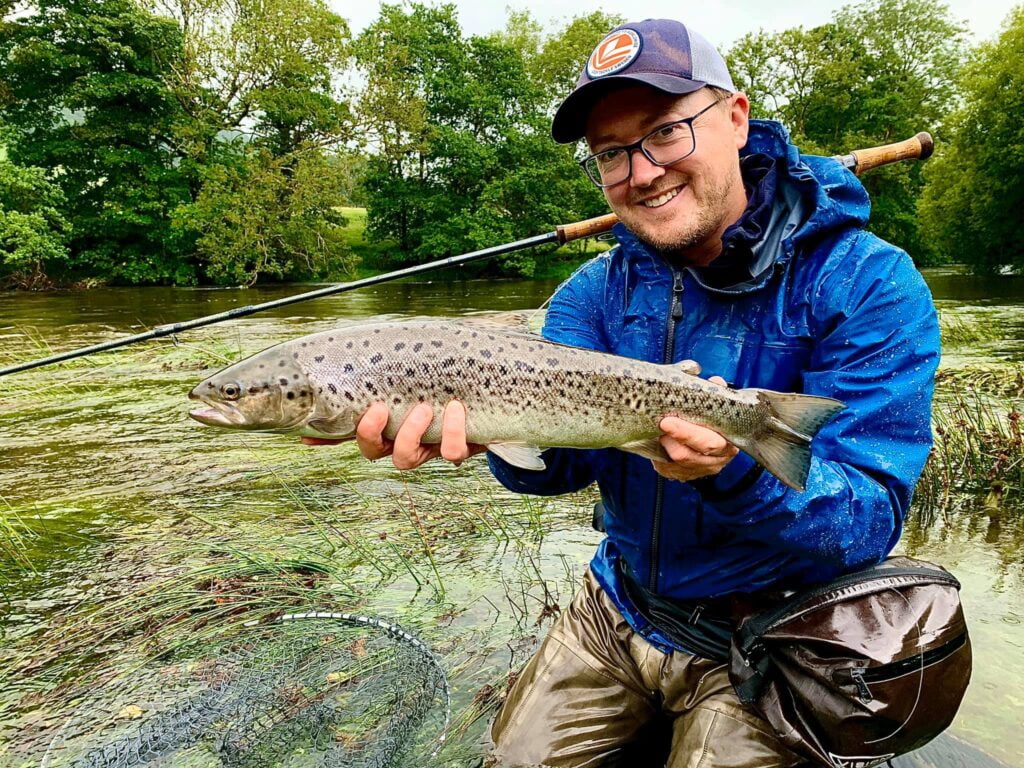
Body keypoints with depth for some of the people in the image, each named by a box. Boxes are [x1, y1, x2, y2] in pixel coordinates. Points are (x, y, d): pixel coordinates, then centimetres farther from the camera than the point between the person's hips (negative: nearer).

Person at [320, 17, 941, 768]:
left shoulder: (868, 284, -17)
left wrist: (738, 468, -41)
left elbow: (871, 520, -21)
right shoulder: (598, 291, -4)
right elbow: (559, 453, -17)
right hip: (617, 609, 4)